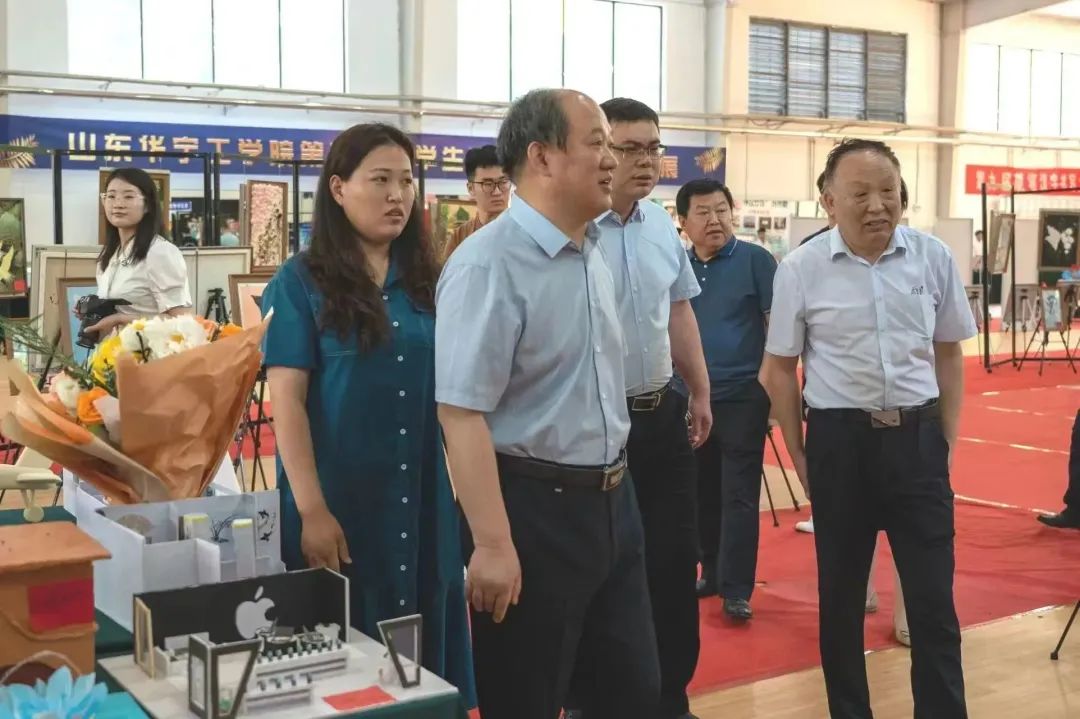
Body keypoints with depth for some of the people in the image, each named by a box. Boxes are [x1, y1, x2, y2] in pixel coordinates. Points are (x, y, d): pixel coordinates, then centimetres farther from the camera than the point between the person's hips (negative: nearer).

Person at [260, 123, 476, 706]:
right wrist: (312, 509, -17)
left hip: (423, 499, 4)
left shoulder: (427, 280, 7)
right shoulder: (301, 282, -5)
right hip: (341, 500, -4)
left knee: (422, 646, 13)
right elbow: (286, 402, -10)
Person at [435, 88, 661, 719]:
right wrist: (493, 543, -26)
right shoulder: (489, 265, -20)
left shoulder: (593, 254, 8)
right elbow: (461, 411, -24)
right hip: (536, 508, -8)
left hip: (613, 501, 8)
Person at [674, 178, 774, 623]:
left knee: (739, 496, -1)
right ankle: (711, 573, 27)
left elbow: (777, 323, -4)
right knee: (702, 495, 13)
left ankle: (737, 590, 6)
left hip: (742, 395, -4)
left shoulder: (755, 259, -5)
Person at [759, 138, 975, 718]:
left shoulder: (934, 257, 1)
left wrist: (947, 442, 8)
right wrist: (799, 456, 3)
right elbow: (779, 369, 3)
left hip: (918, 437, 1)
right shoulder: (800, 269, -5)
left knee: (934, 594, 5)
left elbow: (949, 355, 12)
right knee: (841, 593, 12)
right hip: (840, 440, -1)